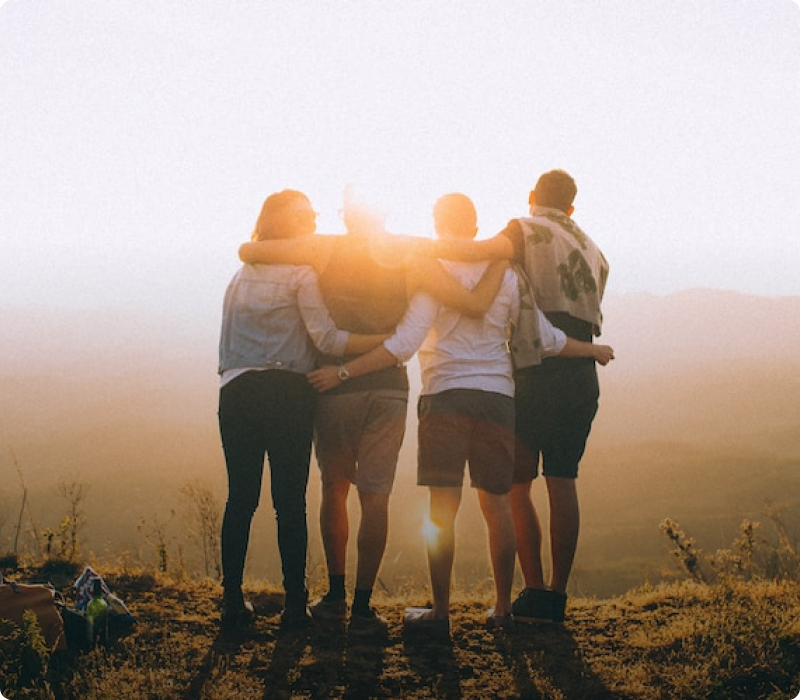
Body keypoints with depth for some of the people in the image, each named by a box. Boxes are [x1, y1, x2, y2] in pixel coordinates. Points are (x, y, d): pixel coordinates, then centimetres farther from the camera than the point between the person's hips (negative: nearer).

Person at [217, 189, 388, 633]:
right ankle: (294, 604, 1)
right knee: (290, 500, -1)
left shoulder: (241, 275, 18)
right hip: (287, 393, -5)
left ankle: (232, 601, 7)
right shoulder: (300, 274, -1)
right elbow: (326, 338, -10)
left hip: (236, 392, 5)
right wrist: (389, 341, -10)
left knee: (240, 497, 6)